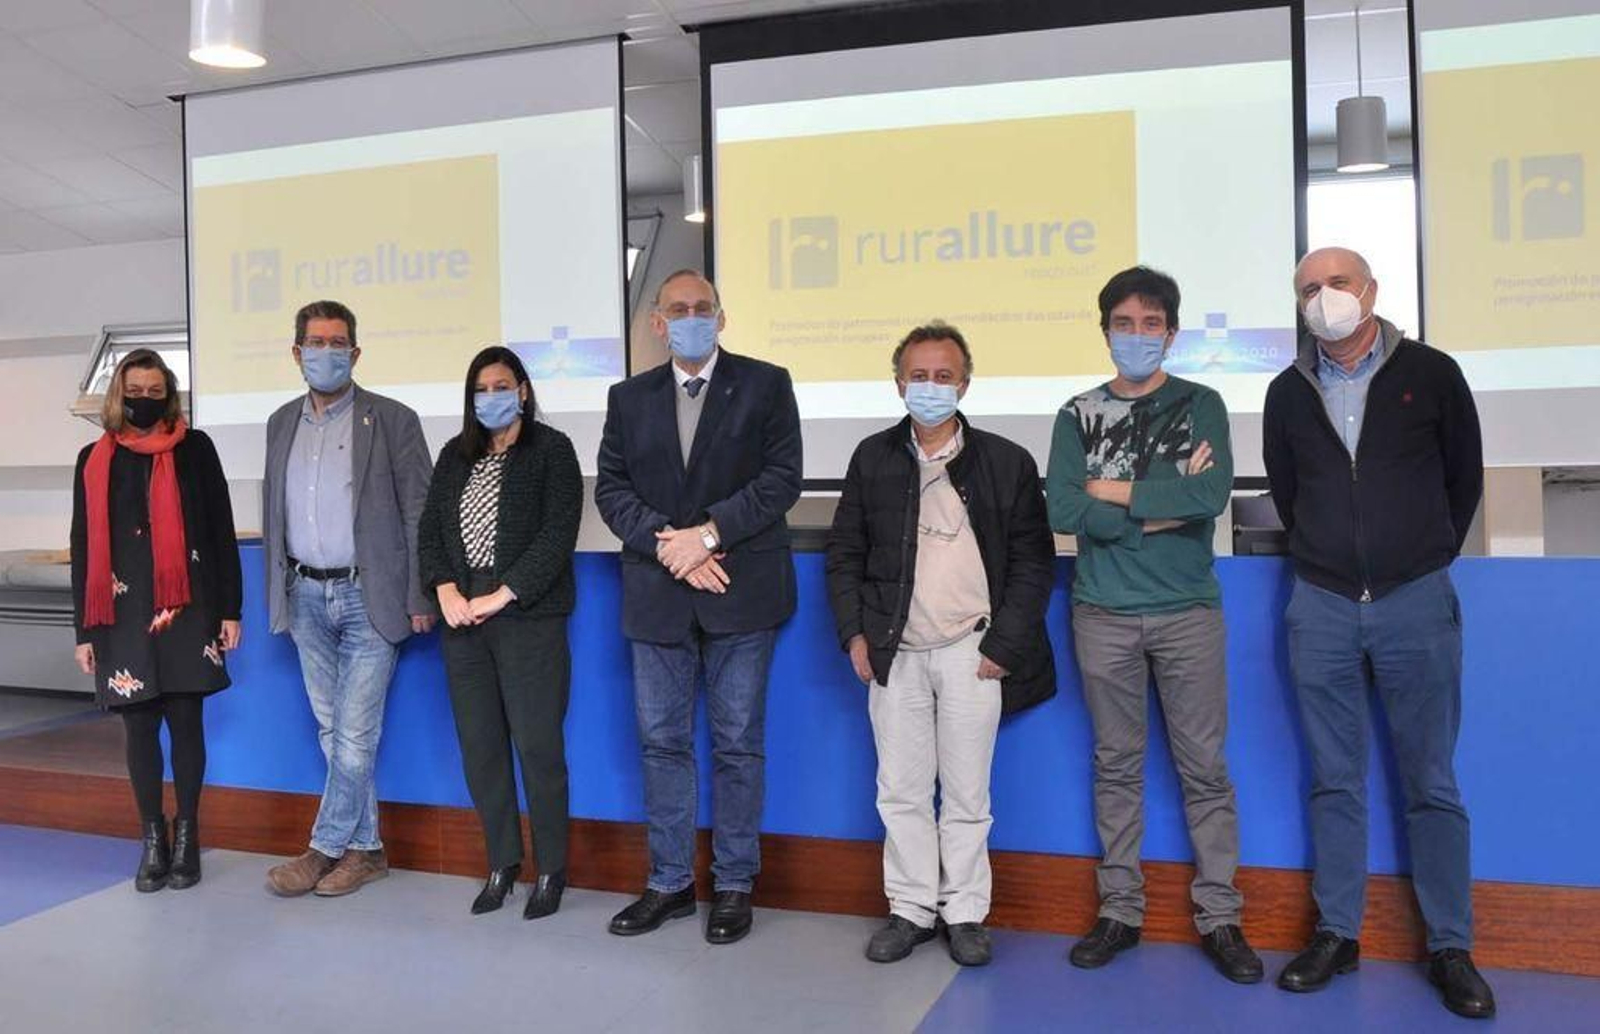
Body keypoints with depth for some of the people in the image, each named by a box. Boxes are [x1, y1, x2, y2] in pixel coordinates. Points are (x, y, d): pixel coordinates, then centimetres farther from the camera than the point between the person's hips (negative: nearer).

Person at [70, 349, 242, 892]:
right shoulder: (94, 459, 9)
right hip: (124, 616, 2)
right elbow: (84, 548, 10)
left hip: (187, 610, -2)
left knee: (186, 721, 2)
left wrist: (230, 609, -1)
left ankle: (186, 837, 15)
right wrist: (85, 629, 6)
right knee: (139, 726, 5)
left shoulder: (195, 448, 4)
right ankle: (153, 838, 18)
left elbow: (221, 531, 3)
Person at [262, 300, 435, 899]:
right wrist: (277, 592, 11)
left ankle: (327, 847, 10)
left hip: (368, 596, -5)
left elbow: (419, 513, -5)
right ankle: (365, 849, 20)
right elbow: (274, 510, 16)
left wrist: (419, 597, -9)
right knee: (332, 731, 10)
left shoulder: (392, 420, -4)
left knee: (355, 733, -4)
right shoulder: (282, 423, 12)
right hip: (306, 597, 5)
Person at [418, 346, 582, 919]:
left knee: (537, 745, -3)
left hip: (529, 619, -5)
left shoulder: (551, 450, -1)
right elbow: (429, 529, 12)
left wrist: (501, 596, -14)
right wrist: (446, 591, -5)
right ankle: (501, 863, 20)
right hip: (463, 619, 5)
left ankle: (551, 871, 10)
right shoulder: (455, 455, 15)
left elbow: (557, 535, -9)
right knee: (479, 747, 7)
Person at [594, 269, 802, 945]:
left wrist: (708, 534, -15)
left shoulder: (765, 385, 2)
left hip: (740, 591, -3)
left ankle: (733, 886, 16)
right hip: (657, 595, 3)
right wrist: (669, 545, -10)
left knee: (738, 743, 4)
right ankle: (669, 883, 21)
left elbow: (782, 477, -7)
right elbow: (611, 488, 5)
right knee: (662, 742, 9)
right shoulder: (629, 398, 11)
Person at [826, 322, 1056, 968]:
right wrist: (854, 634, 1)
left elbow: (1034, 560, 1)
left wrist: (1004, 644, -6)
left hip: (971, 654, -2)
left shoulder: (1006, 462, 2)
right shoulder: (873, 459, 7)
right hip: (894, 654, 2)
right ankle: (911, 908, 21)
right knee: (901, 793, 8)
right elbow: (844, 552, 10)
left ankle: (965, 913, 20)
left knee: (966, 795, 6)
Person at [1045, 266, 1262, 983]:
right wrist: (1165, 506, -9)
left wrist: (1115, 492, -8)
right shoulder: (1079, 415, 8)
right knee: (1116, 765, 8)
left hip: (1188, 611, -1)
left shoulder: (1200, 405, 5)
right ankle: (1120, 911, 18)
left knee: (1205, 767, 3)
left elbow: (1213, 492, -13)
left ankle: (1218, 916, 13)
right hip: (1104, 614, 1)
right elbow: (1063, 510, -7)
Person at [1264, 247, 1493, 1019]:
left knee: (1431, 783, 4)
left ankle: (1451, 948, 14)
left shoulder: (1431, 374, 0)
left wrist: (1427, 558, 13)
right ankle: (1337, 934, 18)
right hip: (1321, 607, 2)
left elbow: (1465, 478, 8)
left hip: (1415, 604, -2)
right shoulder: (1288, 392, 6)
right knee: (1335, 781, 9)